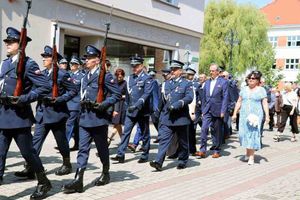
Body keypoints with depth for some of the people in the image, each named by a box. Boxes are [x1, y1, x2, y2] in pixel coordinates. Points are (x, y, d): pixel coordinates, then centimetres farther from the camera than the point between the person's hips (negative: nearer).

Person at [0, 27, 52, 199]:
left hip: (19, 116, -6)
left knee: (28, 152, 5)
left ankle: (44, 183, 23)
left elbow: (45, 87, -16)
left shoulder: (29, 64, -9)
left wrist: (24, 99, -20)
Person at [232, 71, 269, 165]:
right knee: (244, 133, 2)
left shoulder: (261, 90, 1)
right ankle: (247, 153, 19)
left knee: (253, 134, -6)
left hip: (256, 116, -4)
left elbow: (265, 103, -4)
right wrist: (235, 113, 7)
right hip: (244, 115, 4)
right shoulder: (244, 89, 11)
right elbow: (239, 102, 12)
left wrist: (267, 116, -12)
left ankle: (251, 157, -3)